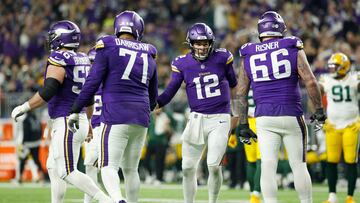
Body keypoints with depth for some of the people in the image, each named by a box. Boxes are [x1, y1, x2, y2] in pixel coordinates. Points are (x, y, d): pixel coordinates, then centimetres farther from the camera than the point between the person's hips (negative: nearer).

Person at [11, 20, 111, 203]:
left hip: (66, 122, -9)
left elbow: (48, 91, -22)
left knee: (67, 172, -9)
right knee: (53, 167, 17)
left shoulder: (59, 59, -13)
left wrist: (24, 108, -14)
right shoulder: (83, 60, 12)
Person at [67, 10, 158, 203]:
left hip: (116, 116, -5)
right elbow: (153, 96, 23)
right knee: (131, 169, 14)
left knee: (108, 167, -8)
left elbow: (92, 83, -6)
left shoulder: (108, 47, -2)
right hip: (141, 118, 5)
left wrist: (75, 111, 1)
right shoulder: (148, 55, 14)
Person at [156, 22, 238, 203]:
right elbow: (171, 91, -2)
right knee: (188, 168, 2)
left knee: (214, 165, -12)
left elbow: (233, 84, 13)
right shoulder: (182, 63, -2)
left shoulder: (222, 57, -2)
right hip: (197, 118, 2)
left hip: (220, 119, -2)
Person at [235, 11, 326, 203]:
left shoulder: (248, 56, 8)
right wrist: (319, 110, 4)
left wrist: (243, 124, 12)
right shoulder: (293, 49, 0)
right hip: (291, 115, -1)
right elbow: (310, 82, -6)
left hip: (264, 118, 1)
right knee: (299, 165, 7)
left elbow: (241, 94, 8)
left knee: (268, 167, -2)